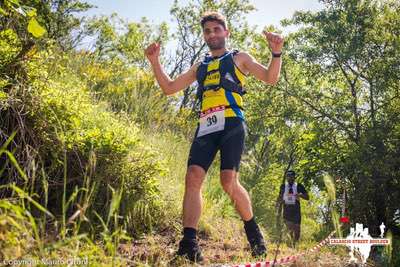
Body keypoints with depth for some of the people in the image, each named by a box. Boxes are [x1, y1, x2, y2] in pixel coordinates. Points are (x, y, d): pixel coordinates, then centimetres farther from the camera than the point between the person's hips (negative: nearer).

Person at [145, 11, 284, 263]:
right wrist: (155, 60, 15)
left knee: (229, 180, -19)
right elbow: (169, 87, 26)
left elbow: (271, 78, 7)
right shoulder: (199, 67, 28)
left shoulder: (239, 58, 17)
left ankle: (253, 230, 6)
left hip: (232, 124, -4)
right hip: (206, 127, 4)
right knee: (193, 178, -15)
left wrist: (276, 53, -11)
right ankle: (190, 244, -18)